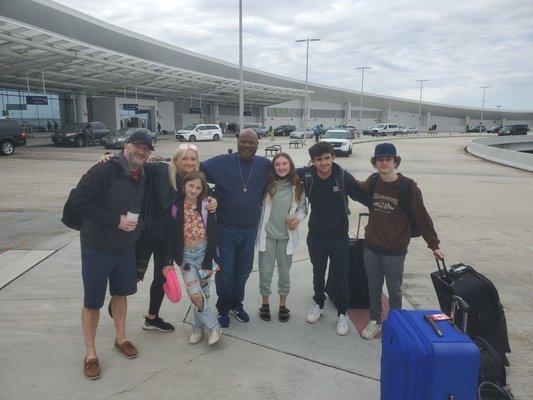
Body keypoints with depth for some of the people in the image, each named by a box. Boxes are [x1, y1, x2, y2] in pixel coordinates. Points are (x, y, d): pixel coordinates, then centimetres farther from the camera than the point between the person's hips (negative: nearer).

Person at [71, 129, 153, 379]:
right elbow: (80, 201, -23)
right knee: (92, 302, 6)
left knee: (121, 293, 19)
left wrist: (136, 224, 5)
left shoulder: (141, 178, 5)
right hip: (97, 249, -6)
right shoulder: (104, 171, -18)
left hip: (126, 249, 6)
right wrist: (116, 220, -23)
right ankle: (90, 354, 23)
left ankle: (120, 338, 39)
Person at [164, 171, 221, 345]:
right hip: (186, 255, 1)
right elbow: (171, 235, 1)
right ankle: (213, 326, 9)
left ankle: (198, 326, 24)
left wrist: (208, 261, -6)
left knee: (203, 292, 1)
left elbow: (213, 234, -5)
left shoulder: (206, 205, -6)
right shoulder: (176, 207, -3)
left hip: (204, 252, 0)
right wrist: (169, 261, -1)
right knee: (195, 295, -11)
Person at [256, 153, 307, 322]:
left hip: (287, 236, 1)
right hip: (267, 234, -1)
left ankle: (283, 305, 33)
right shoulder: (267, 184, -7)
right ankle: (265, 303, 29)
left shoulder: (297, 186, -4)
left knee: (284, 272, 14)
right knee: (265, 271, 8)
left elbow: (303, 208, 6)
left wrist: (298, 218, -12)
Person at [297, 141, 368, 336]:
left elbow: (364, 197, -7)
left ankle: (342, 313, 27)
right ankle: (319, 305, 40)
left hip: (339, 236, -2)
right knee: (318, 273, 18)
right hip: (316, 235, 2)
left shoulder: (343, 177, -18)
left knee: (340, 276, 8)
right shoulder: (306, 175, -13)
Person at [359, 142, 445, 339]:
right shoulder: (372, 181, -3)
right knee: (373, 288, 18)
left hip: (395, 251, -3)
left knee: (394, 291, 12)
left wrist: (434, 245, -2)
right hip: (371, 247, 4)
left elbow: (422, 217, -8)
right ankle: (375, 321, 37)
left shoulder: (408, 187, -14)